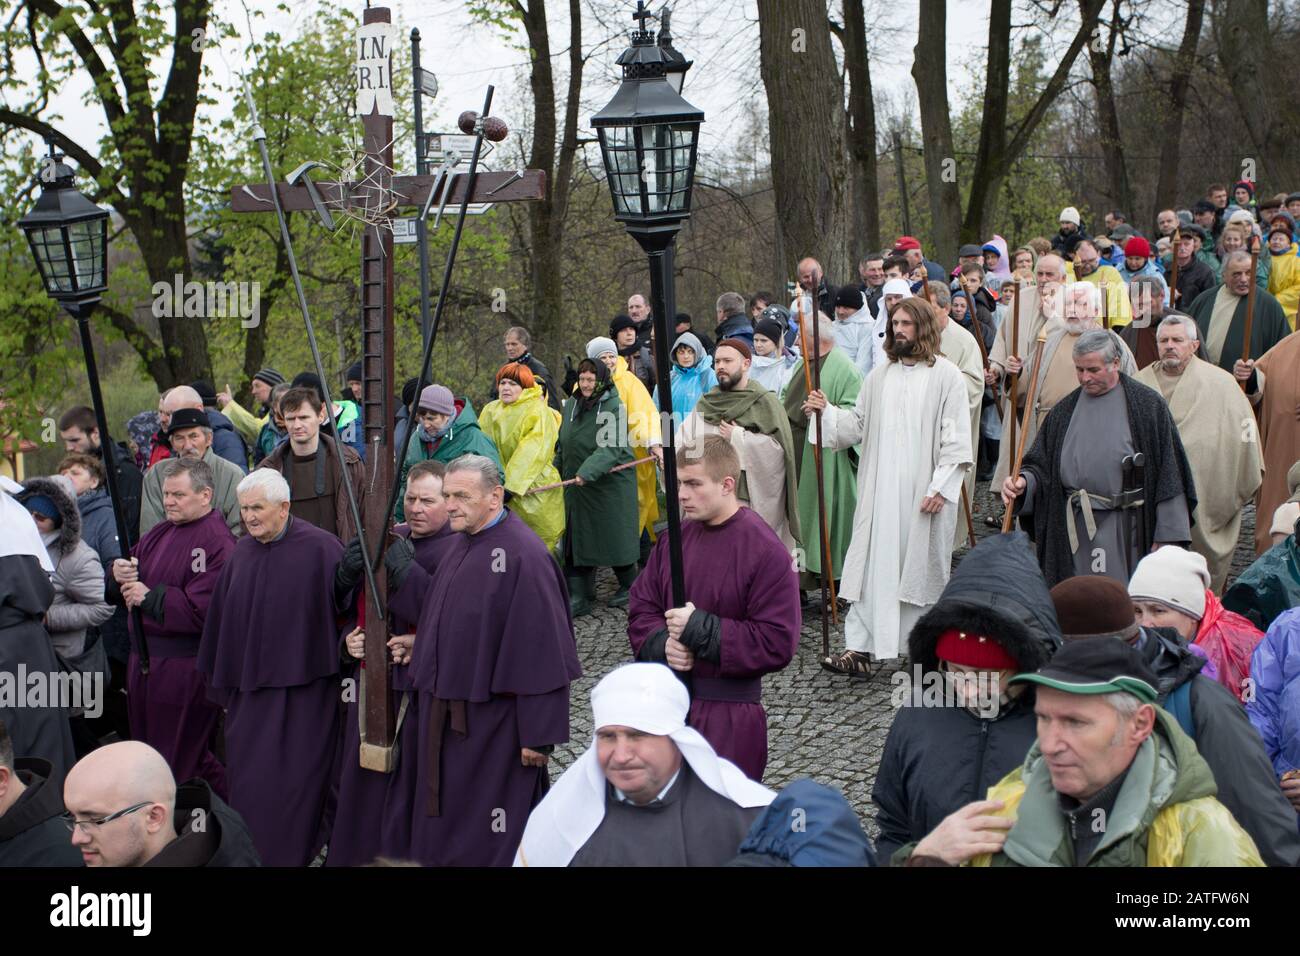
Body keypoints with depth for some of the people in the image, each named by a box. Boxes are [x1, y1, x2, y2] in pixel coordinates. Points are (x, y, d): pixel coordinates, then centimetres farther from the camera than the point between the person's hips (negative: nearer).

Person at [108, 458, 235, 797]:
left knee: (180, 759, -1)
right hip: (144, 656, 9)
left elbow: (201, 611, -25)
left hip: (185, 664, -9)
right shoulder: (161, 533, 14)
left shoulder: (217, 543, -14)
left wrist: (150, 597, -15)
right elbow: (120, 591, 17)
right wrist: (119, 573, -6)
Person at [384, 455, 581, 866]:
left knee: (489, 844, 4)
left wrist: (539, 733, -20)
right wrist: (394, 568, 2)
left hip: (492, 721, -9)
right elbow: (435, 608, 14)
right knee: (443, 823, 19)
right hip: (447, 714, 9)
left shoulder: (523, 555, -20)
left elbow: (542, 654, -21)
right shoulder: (462, 546, 9)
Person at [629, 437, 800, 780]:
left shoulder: (765, 551, -12)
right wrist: (663, 643, -11)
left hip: (730, 715, -5)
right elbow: (640, 610, 10)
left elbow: (777, 644, -16)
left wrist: (700, 629, -18)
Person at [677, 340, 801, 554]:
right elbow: (683, 441, 6)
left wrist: (738, 438, -9)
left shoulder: (765, 403, 1)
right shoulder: (705, 404, 15)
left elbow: (778, 448, -10)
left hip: (751, 499, -4)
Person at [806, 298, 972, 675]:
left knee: (922, 566, 4)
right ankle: (859, 648, -3)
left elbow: (955, 438, -7)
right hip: (881, 491, 4)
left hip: (925, 492, -4)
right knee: (871, 565, -1)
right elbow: (857, 426, 14)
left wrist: (941, 487, -13)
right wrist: (827, 412, -3)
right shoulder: (879, 377, 12)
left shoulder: (946, 375, -3)